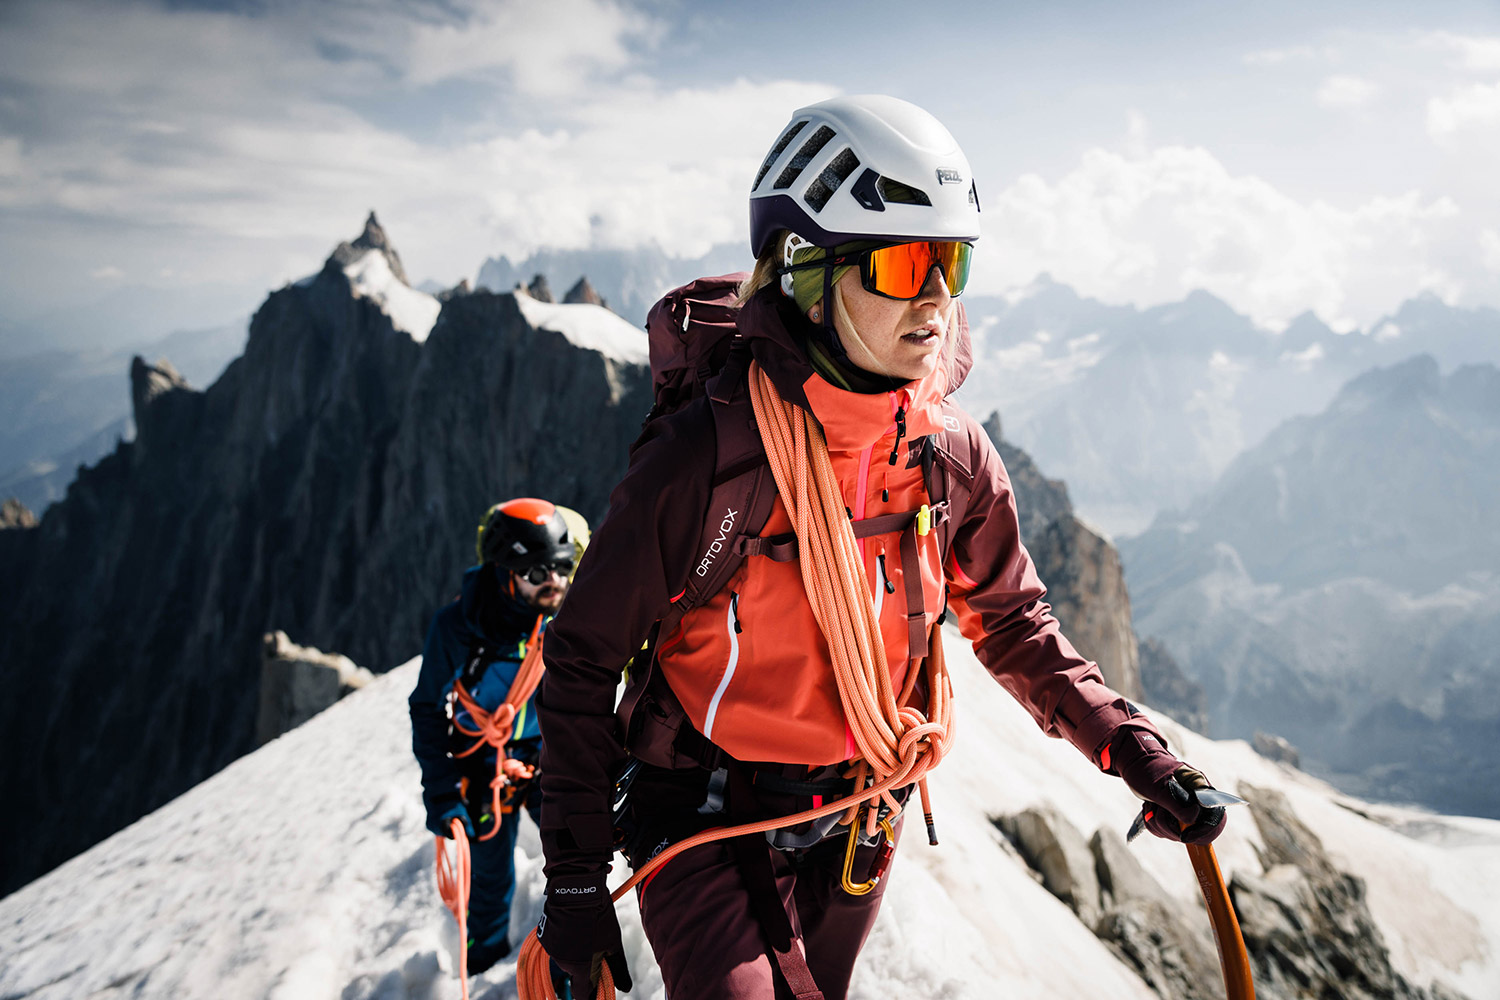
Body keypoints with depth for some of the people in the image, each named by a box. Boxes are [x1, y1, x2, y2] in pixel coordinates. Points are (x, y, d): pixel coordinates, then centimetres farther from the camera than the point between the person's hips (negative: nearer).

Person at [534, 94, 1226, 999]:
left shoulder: (953, 456, -9)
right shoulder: (705, 457, -24)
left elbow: (1012, 624, 7)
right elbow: (582, 662, -14)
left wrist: (1131, 746, -3)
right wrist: (575, 880, -13)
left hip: (856, 826, 5)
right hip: (706, 822, -4)